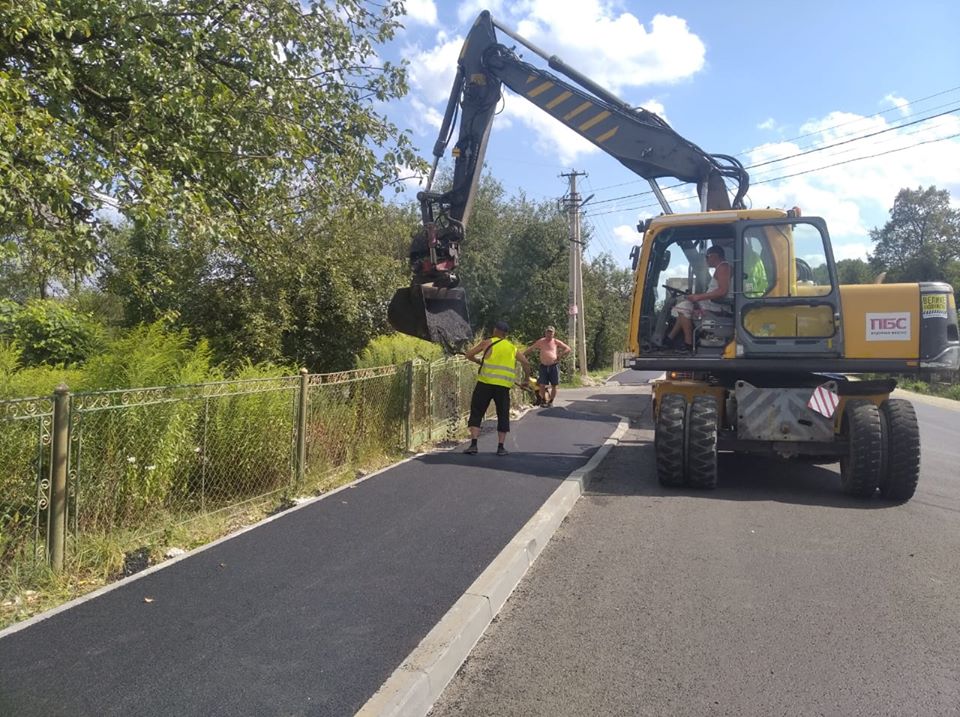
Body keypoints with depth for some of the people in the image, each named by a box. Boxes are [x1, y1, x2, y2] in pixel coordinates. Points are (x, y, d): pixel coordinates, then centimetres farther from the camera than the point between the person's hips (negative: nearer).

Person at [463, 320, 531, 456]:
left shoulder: (488, 342, 5)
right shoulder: (512, 348, 15)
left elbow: (468, 355, 1)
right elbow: (526, 363, 8)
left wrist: (479, 361, 19)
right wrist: (526, 379, 20)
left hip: (485, 383, -2)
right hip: (504, 386, 3)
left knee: (476, 412, 4)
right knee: (503, 416, 13)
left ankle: (473, 444, -4)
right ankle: (500, 447, 11)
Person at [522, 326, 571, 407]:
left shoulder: (556, 342, 6)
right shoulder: (541, 342, 10)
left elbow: (568, 349, 5)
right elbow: (530, 348, 17)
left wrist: (560, 356, -5)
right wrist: (522, 355, 8)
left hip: (554, 366, -1)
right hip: (543, 366, 1)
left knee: (554, 385, 2)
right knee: (542, 385, -6)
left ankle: (551, 401, 17)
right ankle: (544, 400, 14)